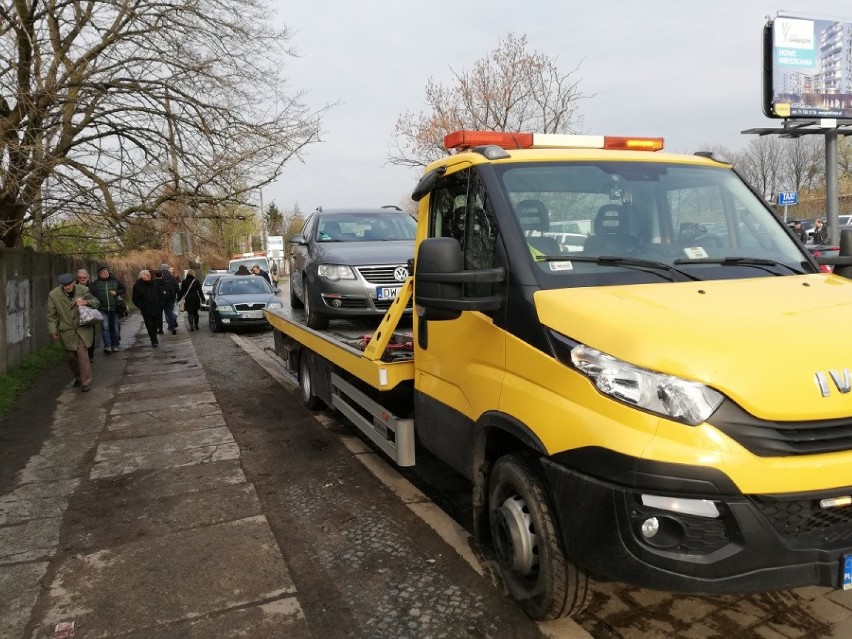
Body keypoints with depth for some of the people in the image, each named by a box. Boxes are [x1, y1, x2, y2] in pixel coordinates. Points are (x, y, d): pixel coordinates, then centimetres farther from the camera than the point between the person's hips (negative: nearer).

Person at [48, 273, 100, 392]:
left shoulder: (83, 290, -4)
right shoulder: (53, 295, -5)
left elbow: (96, 301, 9)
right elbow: (51, 315, 1)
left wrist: (86, 302, -13)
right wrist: (53, 331, -4)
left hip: (83, 329, -1)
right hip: (67, 331, 1)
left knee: (82, 354, -10)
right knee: (71, 357, 9)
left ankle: (86, 382, -1)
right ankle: (78, 378, 33)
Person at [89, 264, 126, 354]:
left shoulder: (114, 281, 6)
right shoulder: (95, 284, 1)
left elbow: (123, 289, 16)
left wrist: (117, 292, -2)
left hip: (114, 309, 2)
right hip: (103, 309, -2)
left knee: (115, 327, 9)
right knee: (105, 326, -15)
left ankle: (115, 345, 21)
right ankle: (107, 346, -16)